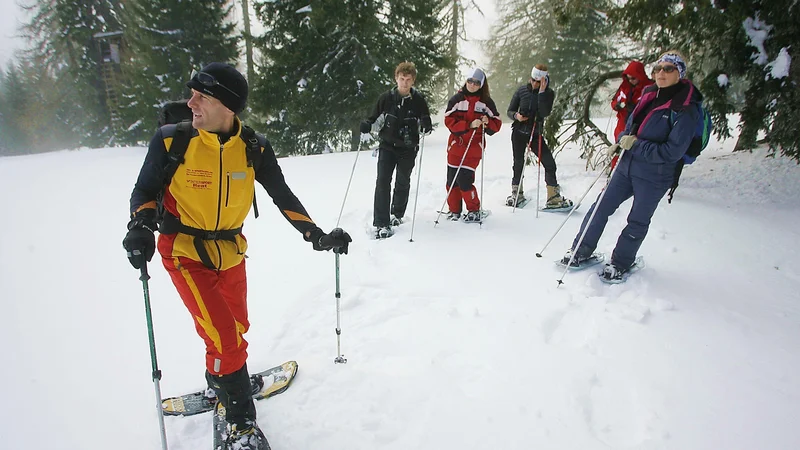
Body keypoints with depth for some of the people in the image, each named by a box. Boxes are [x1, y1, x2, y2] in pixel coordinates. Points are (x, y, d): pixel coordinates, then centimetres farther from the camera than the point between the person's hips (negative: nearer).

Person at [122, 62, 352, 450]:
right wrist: (141, 227, -22)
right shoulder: (170, 140, -16)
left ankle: (222, 379, 52)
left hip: (231, 253, 4)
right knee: (223, 338, -10)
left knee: (237, 328, 19)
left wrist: (317, 235, -9)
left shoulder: (254, 148, -11)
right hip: (185, 253, -3)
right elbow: (145, 190, -3)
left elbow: (282, 196, -1)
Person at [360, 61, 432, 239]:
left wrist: (425, 126, -17)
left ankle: (397, 214, 35)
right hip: (387, 145, -1)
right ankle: (381, 224, -11)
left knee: (403, 182, 11)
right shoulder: (386, 98, 0)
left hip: (408, 148, 1)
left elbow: (426, 122, 6)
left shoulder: (418, 100, -1)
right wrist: (367, 126, -13)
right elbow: (375, 118, 8)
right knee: (383, 182, -13)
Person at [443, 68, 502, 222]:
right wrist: (469, 125, -18)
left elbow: (497, 124, 9)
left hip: (474, 147, -2)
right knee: (452, 180, 3)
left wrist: (487, 122, -14)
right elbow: (449, 121, -6)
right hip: (456, 144, 2)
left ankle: (474, 211, 8)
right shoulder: (456, 99, 3)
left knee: (464, 180, -11)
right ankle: (454, 211, 21)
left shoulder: (486, 102, 5)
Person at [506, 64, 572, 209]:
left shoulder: (549, 93, -3)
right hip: (519, 132, 0)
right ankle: (517, 193, 27)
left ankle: (553, 198, -2)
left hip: (535, 134, 0)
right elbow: (510, 111, 4)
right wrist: (516, 116, -18)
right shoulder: (522, 90, -1)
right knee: (518, 163, 7)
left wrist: (541, 92, -23)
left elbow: (545, 113, -19)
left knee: (550, 163, -8)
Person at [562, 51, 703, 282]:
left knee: (637, 222, 10)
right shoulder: (649, 96, 4)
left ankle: (621, 263, 27)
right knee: (601, 207, 7)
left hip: (653, 176, -6)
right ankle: (582, 250, 20)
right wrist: (620, 143, 1)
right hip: (627, 167, 6)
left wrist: (635, 145, -21)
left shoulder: (685, 110, -16)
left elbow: (673, 151, -20)